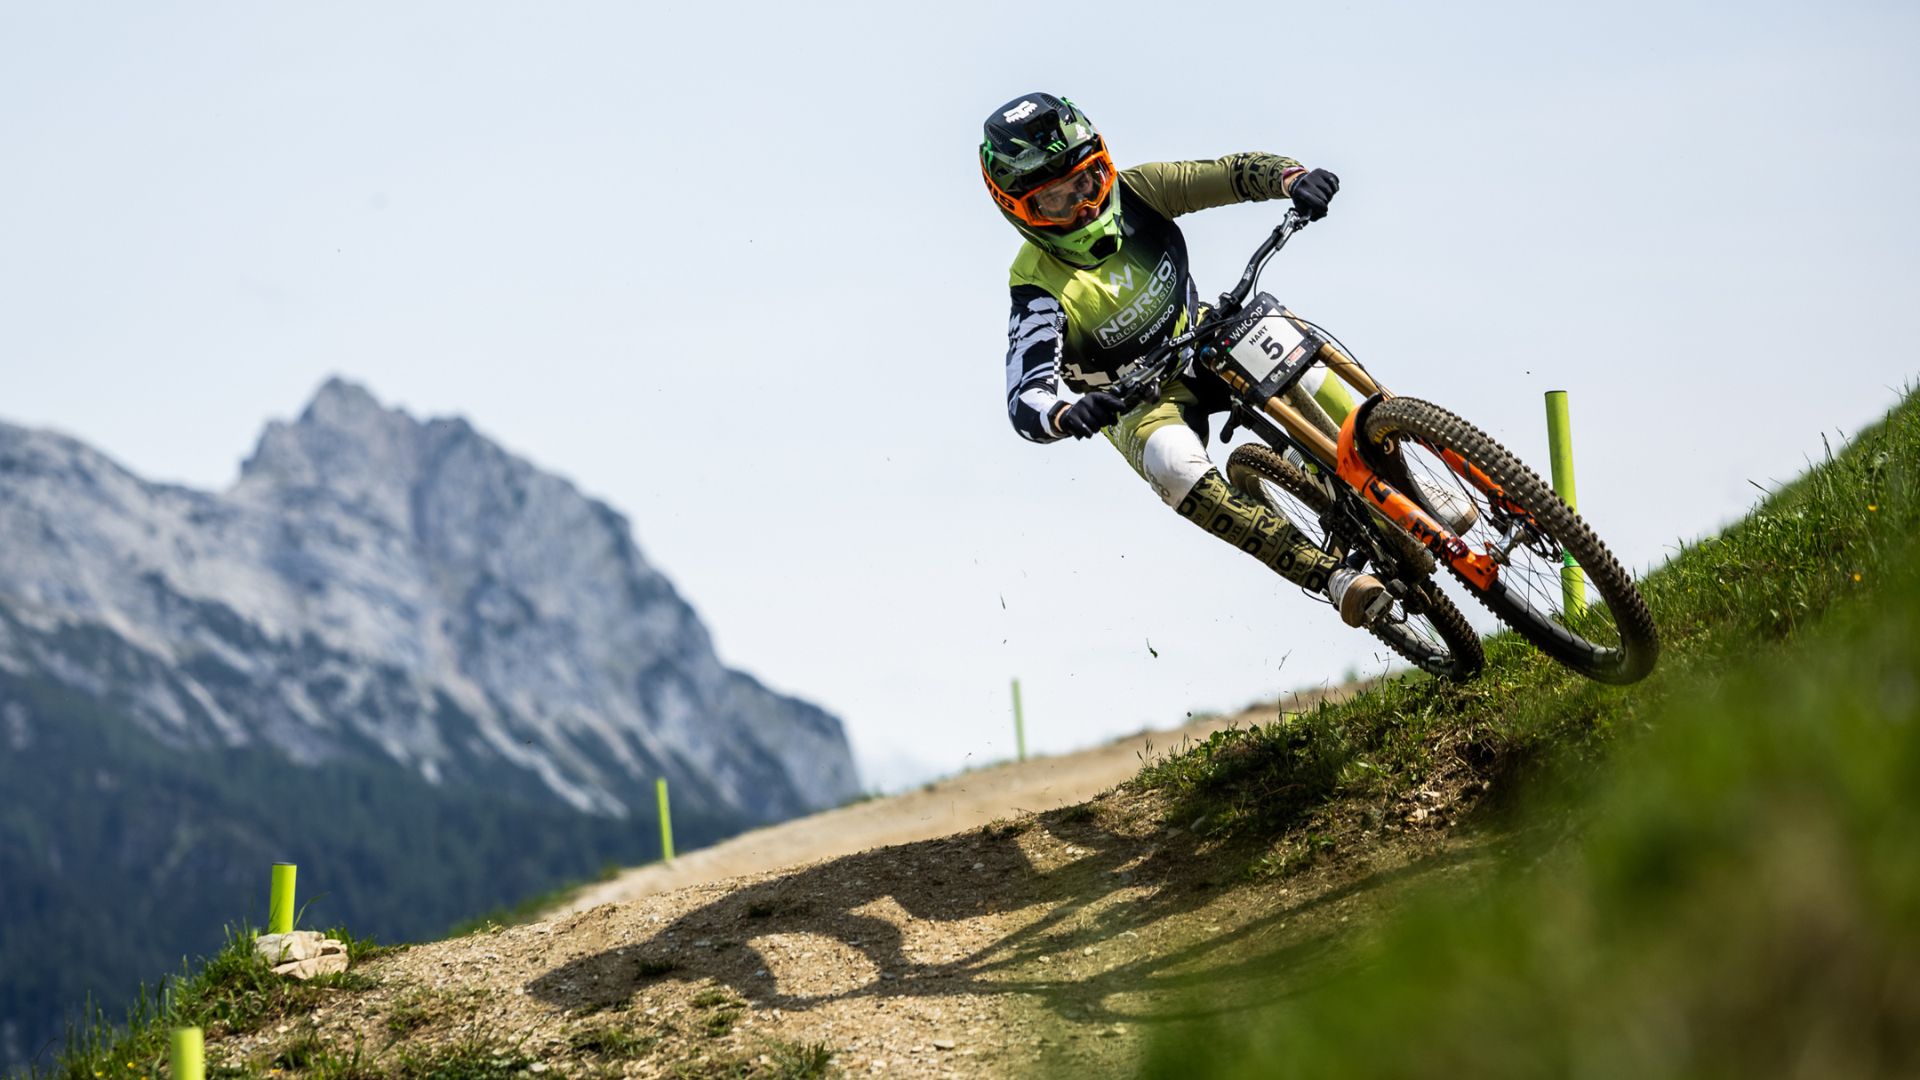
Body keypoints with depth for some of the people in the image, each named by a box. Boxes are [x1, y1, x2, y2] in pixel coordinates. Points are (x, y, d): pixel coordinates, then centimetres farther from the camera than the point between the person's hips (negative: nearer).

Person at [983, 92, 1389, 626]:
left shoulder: (1132, 193, -14)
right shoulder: (1040, 287, -25)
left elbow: (1235, 173, -15)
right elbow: (1025, 399, -36)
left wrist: (1294, 178, -38)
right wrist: (1067, 415, -60)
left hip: (1203, 341, 4)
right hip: (1140, 400, -3)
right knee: (1174, 465, -38)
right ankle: (1335, 578, -38)